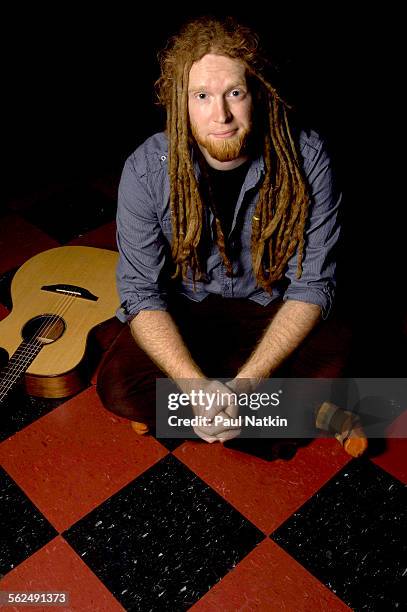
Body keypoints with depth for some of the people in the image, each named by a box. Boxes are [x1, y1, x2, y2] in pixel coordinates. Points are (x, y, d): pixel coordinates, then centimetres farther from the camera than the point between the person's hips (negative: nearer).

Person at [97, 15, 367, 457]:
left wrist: (248, 380, -28)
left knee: (336, 351, -28)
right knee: (117, 386, -24)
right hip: (182, 311, 1)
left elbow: (312, 284, -17)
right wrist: (198, 387, -31)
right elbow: (141, 291, -17)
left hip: (271, 310, 0)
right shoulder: (147, 169, -19)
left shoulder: (306, 159, -20)